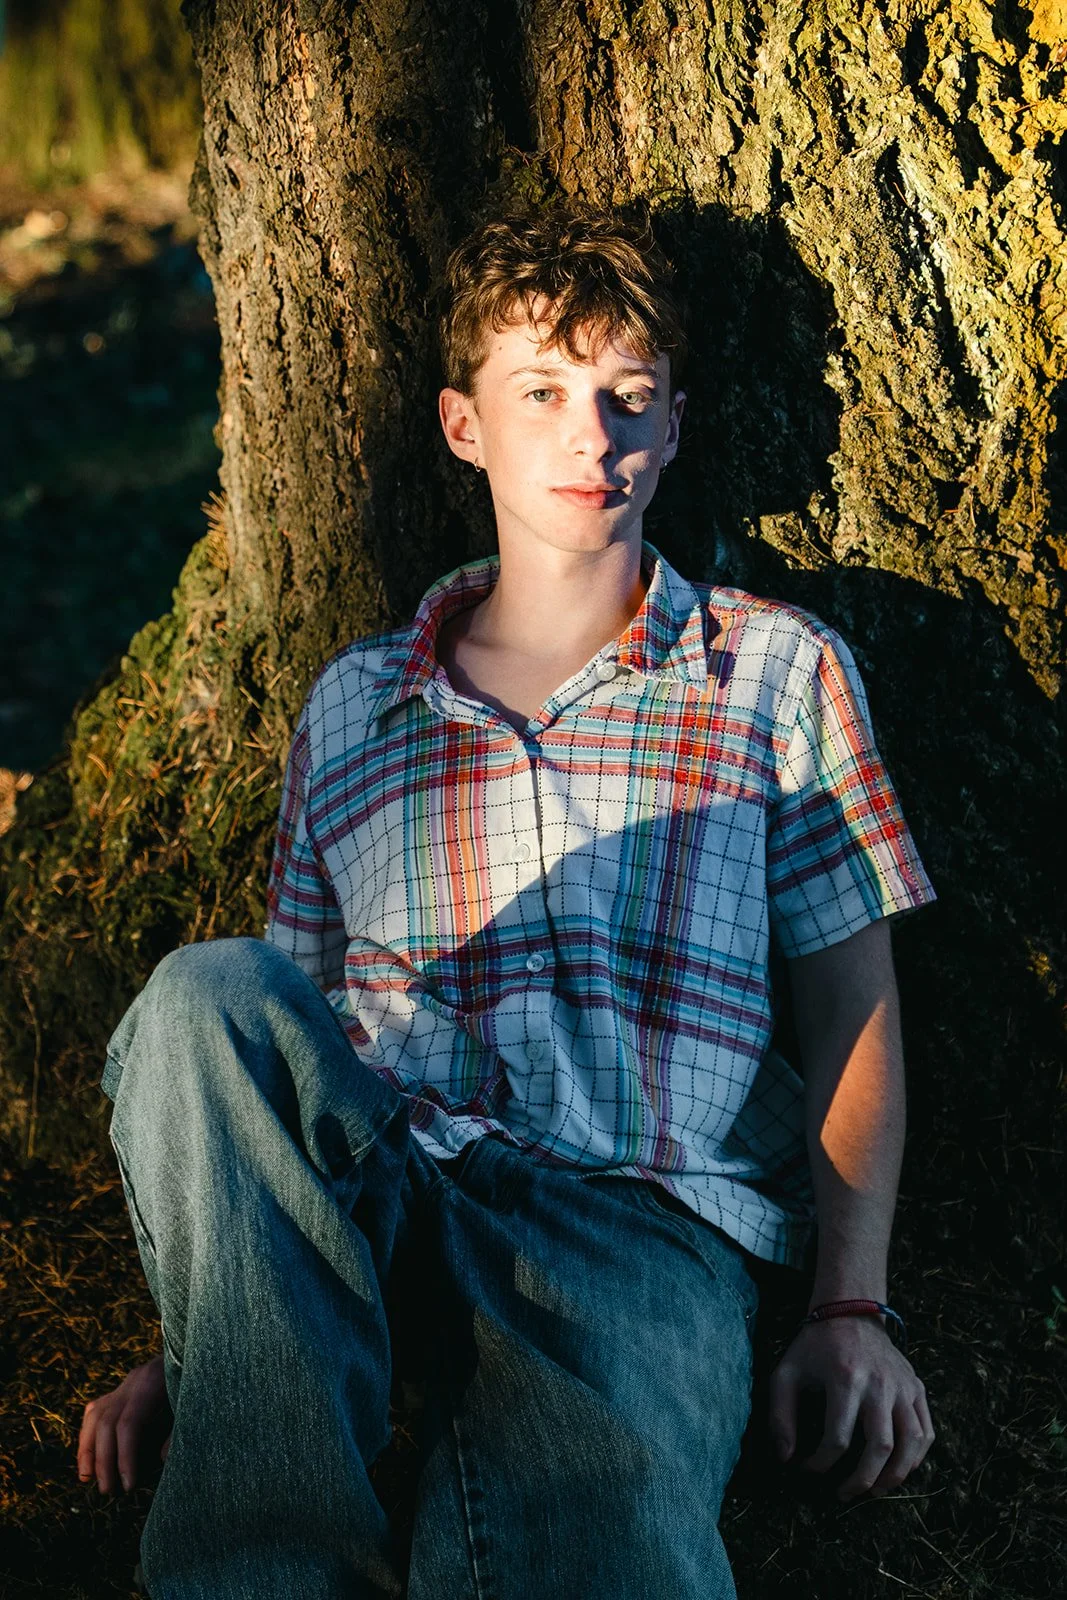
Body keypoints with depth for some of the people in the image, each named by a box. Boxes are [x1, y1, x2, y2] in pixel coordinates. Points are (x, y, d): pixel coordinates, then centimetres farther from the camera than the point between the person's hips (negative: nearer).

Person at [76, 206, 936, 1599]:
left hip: (643, 1221, -4)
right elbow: (276, 1047, 20)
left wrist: (851, 1307, 0)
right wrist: (193, 1339, 9)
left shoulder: (776, 671, 15)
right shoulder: (351, 706, 21)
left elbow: (852, 1007, 13)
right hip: (368, 1202, 4)